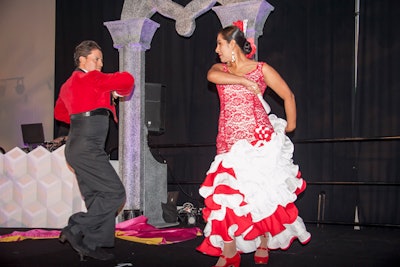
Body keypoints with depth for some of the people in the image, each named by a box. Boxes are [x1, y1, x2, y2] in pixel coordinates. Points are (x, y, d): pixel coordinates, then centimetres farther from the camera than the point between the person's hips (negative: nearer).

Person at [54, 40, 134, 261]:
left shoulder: (69, 84, 20)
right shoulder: (91, 78, -8)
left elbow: (59, 112, 34)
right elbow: (127, 79, -15)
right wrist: (120, 92, 6)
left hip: (78, 147, 10)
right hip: (87, 148, -10)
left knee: (97, 197, 10)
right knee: (115, 194, -10)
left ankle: (91, 245, 10)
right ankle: (75, 230, -8)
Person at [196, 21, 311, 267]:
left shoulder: (261, 69, 4)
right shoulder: (220, 69, 14)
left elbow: (288, 95, 11)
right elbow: (211, 76, -11)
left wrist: (290, 124, 13)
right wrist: (245, 81, -12)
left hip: (258, 139, -3)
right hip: (229, 143, 4)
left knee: (261, 196, -3)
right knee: (227, 196, -2)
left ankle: (263, 247, 15)